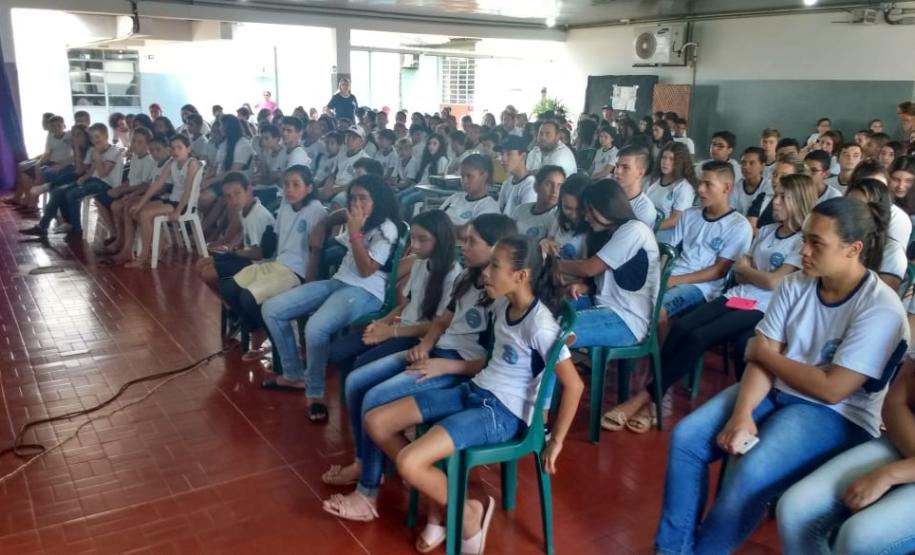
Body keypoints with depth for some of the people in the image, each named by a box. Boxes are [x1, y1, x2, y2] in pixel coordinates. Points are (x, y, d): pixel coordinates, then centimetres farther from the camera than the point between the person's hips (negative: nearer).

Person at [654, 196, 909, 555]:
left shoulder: (880, 309, -18)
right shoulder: (794, 286, -1)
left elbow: (831, 389, -22)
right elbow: (761, 360, -5)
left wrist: (765, 353, -10)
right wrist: (742, 414, -22)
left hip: (837, 416, -6)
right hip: (776, 392, 6)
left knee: (751, 476, -29)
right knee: (686, 437, -10)